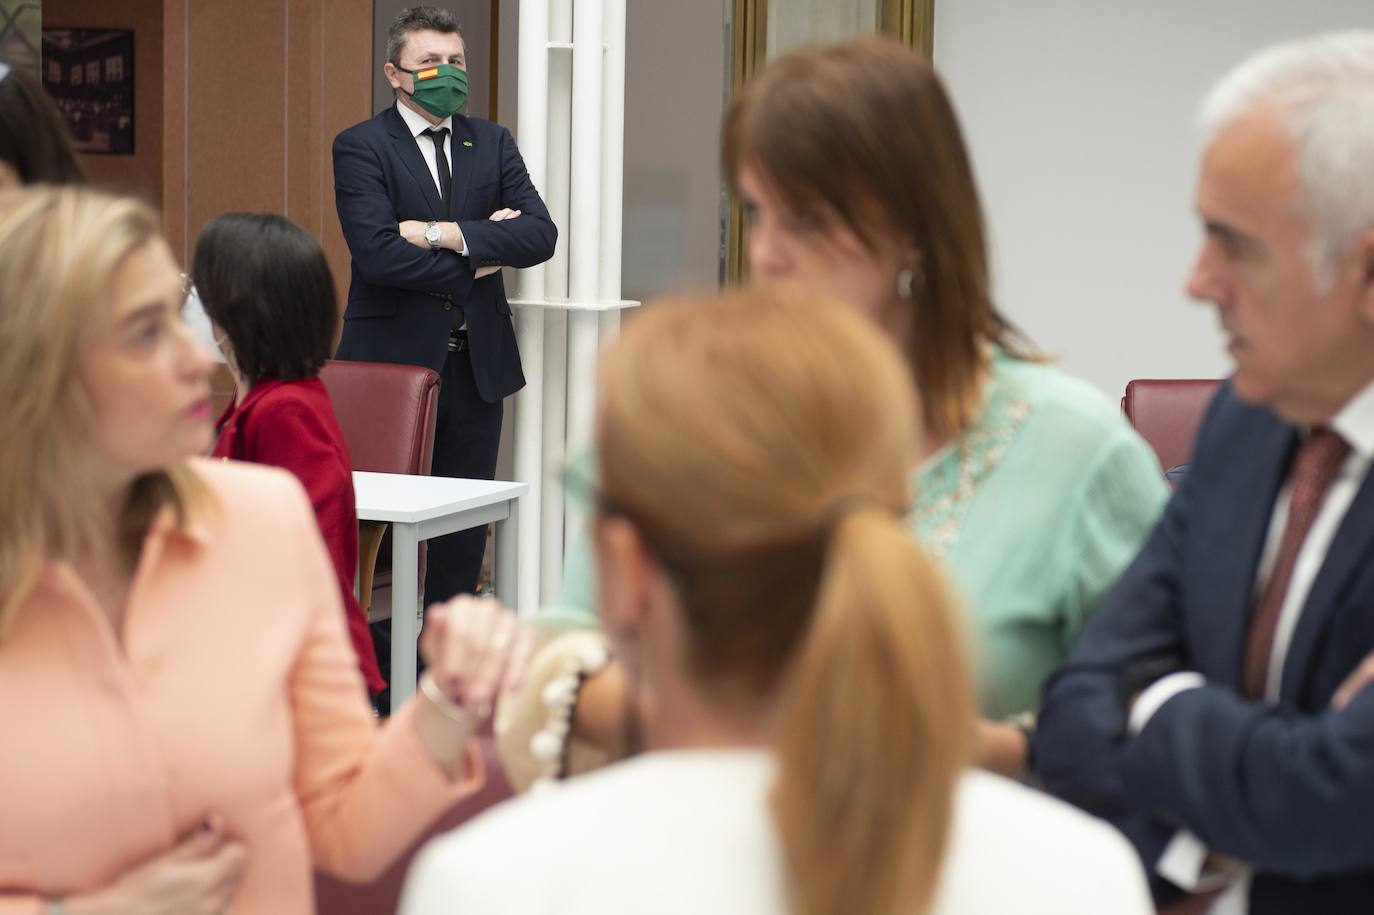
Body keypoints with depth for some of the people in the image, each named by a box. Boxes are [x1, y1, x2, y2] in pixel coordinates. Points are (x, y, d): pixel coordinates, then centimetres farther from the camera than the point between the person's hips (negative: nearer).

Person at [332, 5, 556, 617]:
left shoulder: (492, 143, 10)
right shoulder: (361, 147, -4)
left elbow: (540, 234, -3)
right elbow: (376, 252, -18)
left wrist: (446, 234, -15)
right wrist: (477, 258, -10)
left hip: (477, 361, 5)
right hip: (392, 358, -4)